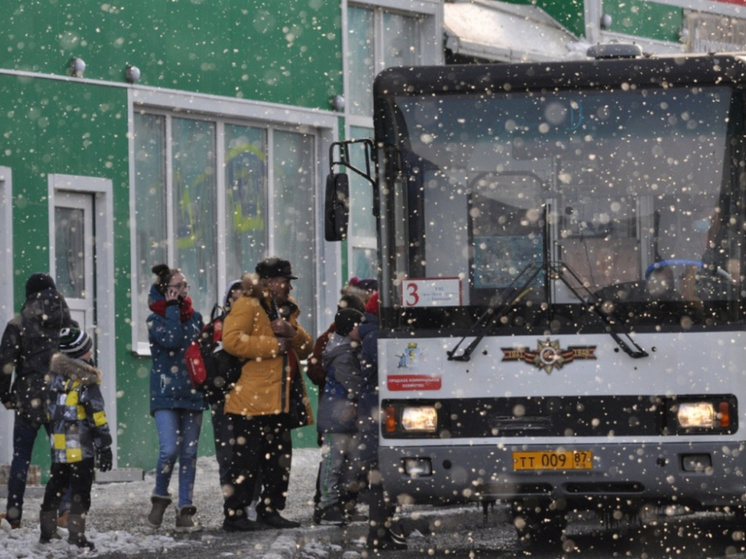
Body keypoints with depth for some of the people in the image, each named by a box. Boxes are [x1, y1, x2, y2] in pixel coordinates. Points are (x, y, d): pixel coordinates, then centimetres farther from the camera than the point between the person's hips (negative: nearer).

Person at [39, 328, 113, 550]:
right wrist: (104, 446, -10)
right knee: (80, 490, -4)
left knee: (55, 488, 17)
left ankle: (47, 531, 23)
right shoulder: (86, 380, -13)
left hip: (58, 446, 7)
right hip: (81, 447, -7)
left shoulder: (56, 375, 9)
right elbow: (96, 415, -14)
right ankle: (76, 535, -7)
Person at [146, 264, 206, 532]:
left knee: (189, 453, 2)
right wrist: (172, 309, -10)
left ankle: (186, 512, 5)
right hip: (165, 394, -4)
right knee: (169, 450, -18)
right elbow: (171, 340, -20)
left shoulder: (195, 317, 13)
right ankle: (160, 498, 5)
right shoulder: (155, 320, 0)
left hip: (192, 394, 4)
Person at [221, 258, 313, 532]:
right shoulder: (247, 306, -5)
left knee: (279, 456, 10)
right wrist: (272, 345, -17)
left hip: (281, 399, 9)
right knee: (248, 458, -10)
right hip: (252, 400, -9)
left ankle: (270, 509, 19)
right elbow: (231, 340, -20)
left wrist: (293, 332, -4)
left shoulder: (286, 309, 22)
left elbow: (306, 348, 18)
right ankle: (234, 514, -7)